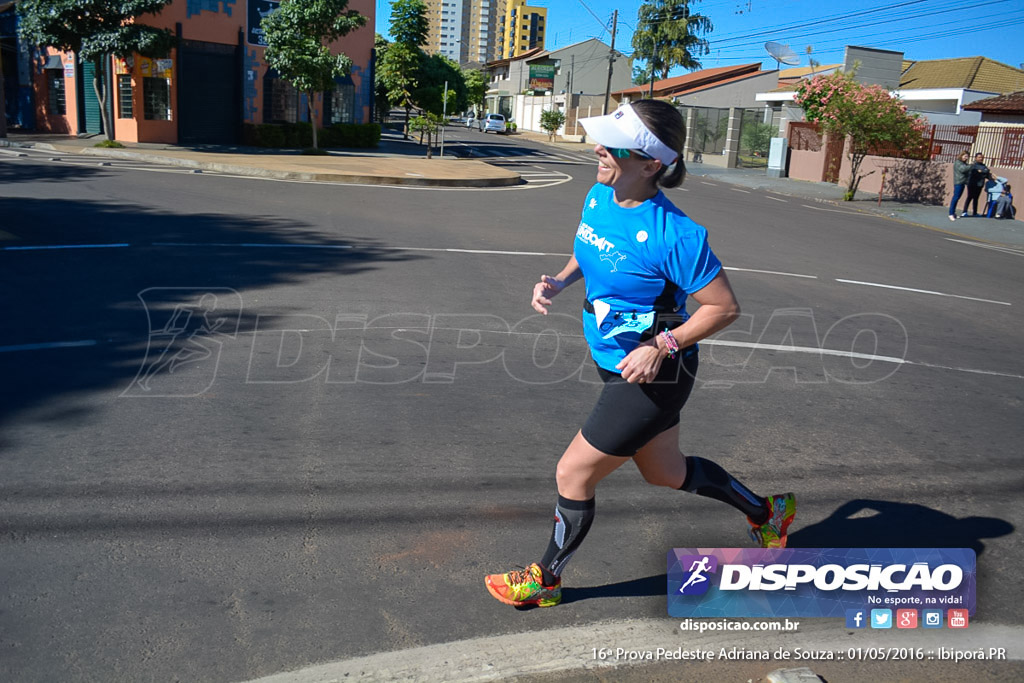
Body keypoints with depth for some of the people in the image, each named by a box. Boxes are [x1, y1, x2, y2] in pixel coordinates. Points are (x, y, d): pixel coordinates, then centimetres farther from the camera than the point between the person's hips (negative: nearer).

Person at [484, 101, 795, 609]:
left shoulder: (674, 234, -28)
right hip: (614, 362, 9)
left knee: (572, 475, 2)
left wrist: (661, 346, -26)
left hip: (652, 376, -9)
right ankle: (766, 512, 49)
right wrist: (559, 282, -2)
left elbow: (724, 307, -19)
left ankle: (546, 579, 29)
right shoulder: (598, 198, -5)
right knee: (665, 472, 25)